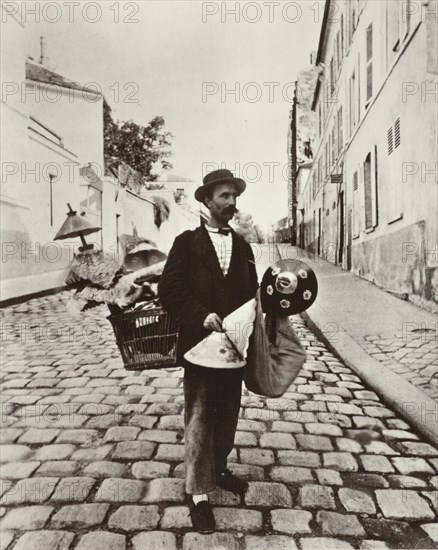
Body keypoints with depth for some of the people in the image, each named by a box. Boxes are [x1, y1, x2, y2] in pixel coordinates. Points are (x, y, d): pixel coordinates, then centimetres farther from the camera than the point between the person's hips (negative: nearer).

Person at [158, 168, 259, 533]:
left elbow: (251, 292, 11)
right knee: (199, 419, 3)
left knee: (228, 416, 17)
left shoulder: (243, 246, 10)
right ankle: (198, 494, 17)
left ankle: (218, 470, 39)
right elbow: (169, 290, -10)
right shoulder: (187, 242, -3)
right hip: (200, 345, -4)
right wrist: (201, 316, -22)